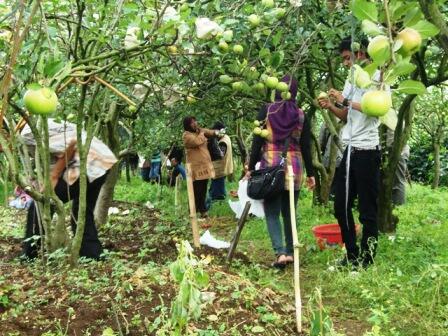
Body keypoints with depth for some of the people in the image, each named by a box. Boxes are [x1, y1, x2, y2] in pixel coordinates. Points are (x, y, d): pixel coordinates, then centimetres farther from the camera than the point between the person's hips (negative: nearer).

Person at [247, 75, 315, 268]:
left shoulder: (266, 111, 0)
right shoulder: (301, 115, 4)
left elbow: (257, 142, -3)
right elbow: (306, 148, 3)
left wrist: (251, 168, 1)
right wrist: (310, 173, 10)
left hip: (270, 166, -2)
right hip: (294, 168, 2)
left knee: (272, 212, 1)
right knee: (289, 212, 13)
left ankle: (280, 252, -13)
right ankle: (290, 252, 17)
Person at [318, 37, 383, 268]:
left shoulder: (377, 77, -4)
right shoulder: (351, 80, 18)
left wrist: (345, 101, -15)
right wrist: (331, 106, 2)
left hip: (366, 150, -8)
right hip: (347, 150, 8)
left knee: (367, 209, 0)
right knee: (341, 206, 9)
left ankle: (367, 259, 10)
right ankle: (352, 255, 21)